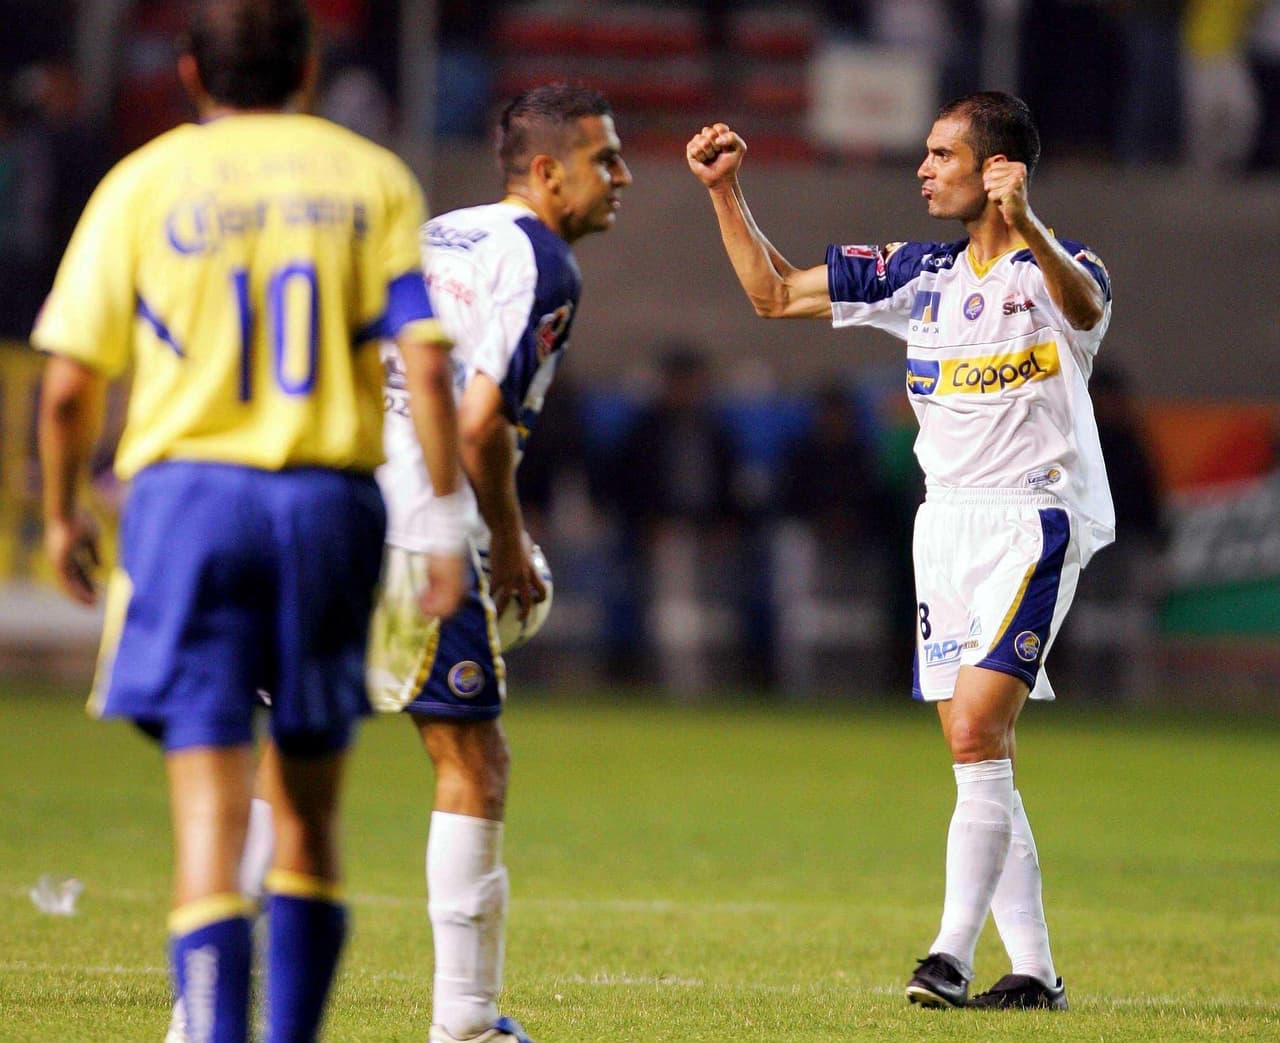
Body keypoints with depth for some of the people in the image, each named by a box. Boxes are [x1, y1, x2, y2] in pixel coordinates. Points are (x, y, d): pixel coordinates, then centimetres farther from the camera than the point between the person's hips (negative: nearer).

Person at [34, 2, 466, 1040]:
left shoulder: (143, 185, 4)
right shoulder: (375, 180, 7)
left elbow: (70, 382, 2)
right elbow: (426, 364, -3)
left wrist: (63, 513, 17)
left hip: (189, 493, -2)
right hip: (331, 503, 2)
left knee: (211, 815, -7)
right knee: (307, 816, 15)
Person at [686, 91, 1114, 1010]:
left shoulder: (1057, 269, -8)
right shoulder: (921, 274, 13)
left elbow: (1083, 304, -34)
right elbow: (776, 294, 18)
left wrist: (1026, 228, -54)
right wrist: (725, 191, 8)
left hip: (1033, 520, -7)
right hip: (946, 522, 7)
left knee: (977, 735, -19)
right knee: (981, 758, 5)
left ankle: (953, 954, -21)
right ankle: (1033, 970, 8)